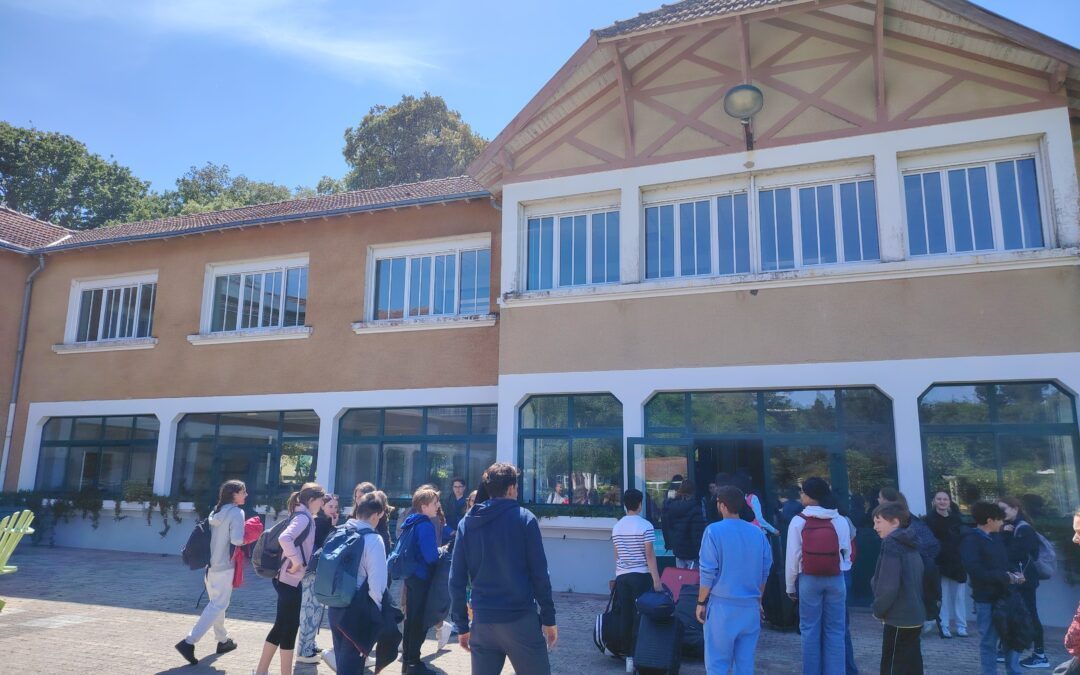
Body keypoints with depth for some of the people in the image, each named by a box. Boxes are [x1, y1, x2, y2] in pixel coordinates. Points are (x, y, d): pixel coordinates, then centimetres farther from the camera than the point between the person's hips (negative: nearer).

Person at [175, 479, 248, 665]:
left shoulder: (216, 511, 10)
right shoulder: (236, 512, -13)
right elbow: (236, 540, -22)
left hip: (210, 564, 8)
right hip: (224, 566, -8)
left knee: (215, 603, 18)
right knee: (218, 606, -3)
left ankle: (223, 640, 31)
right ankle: (189, 642, -11)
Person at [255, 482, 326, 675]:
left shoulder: (303, 517, 13)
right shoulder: (304, 517, -16)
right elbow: (284, 538, -33)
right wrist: (296, 561, -26)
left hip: (287, 579, 9)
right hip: (291, 580, -9)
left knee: (283, 625, 16)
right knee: (290, 626, 0)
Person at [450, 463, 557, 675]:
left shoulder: (466, 523, 5)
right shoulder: (524, 518, -5)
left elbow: (456, 579, 4)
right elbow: (539, 574, -7)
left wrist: (461, 625, 10)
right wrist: (548, 618, 1)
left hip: (482, 622, 4)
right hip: (521, 619, -3)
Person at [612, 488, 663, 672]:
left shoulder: (616, 527, 7)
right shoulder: (645, 526, -9)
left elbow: (617, 555, 12)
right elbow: (649, 554, -11)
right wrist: (657, 580, -8)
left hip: (621, 576, 5)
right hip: (641, 575, -5)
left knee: (625, 616, 9)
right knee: (639, 616, 1)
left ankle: (628, 655, 15)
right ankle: (635, 657, 1)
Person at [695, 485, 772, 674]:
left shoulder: (714, 531, -11)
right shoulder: (758, 533, 3)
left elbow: (708, 572, -10)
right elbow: (765, 572, 10)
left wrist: (701, 602, 0)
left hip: (722, 605, -4)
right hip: (751, 607, 5)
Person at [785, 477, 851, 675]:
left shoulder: (798, 521, -9)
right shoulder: (840, 521, -2)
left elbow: (793, 557, -6)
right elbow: (847, 554, 6)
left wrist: (791, 586, 6)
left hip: (808, 580, -2)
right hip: (835, 580, 2)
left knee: (810, 630, 8)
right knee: (834, 631, 10)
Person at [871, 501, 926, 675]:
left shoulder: (892, 545, -16)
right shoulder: (909, 545, 12)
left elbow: (888, 585, -22)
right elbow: (912, 580, 17)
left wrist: (879, 609, -7)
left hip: (899, 618, -9)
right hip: (915, 616, 9)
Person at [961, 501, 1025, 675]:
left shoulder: (996, 537, 10)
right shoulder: (971, 541, -14)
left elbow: (1004, 562, 18)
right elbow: (976, 571, -22)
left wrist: (1014, 574, -3)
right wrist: (1006, 577, -17)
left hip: (1004, 595, 7)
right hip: (986, 599, -7)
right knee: (988, 641, 4)